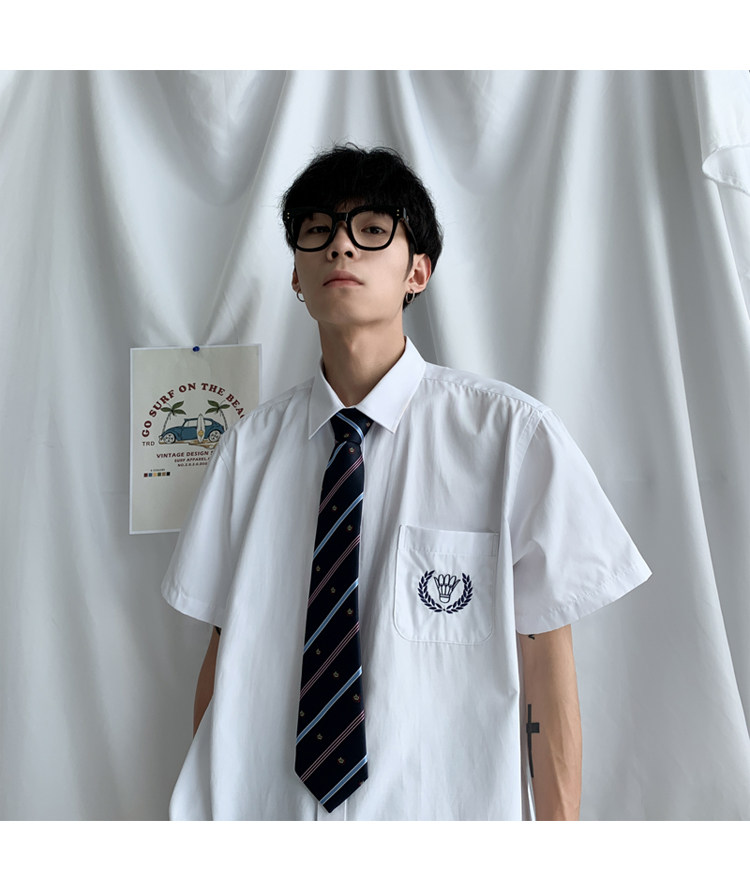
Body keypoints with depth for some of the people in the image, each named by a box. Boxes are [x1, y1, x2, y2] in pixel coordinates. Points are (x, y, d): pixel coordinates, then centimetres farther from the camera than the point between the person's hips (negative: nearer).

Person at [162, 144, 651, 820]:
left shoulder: (514, 434, -10)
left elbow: (547, 673, -9)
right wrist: (207, 804, 0)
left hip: (441, 805, -2)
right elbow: (225, 651, 2)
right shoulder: (251, 446, -1)